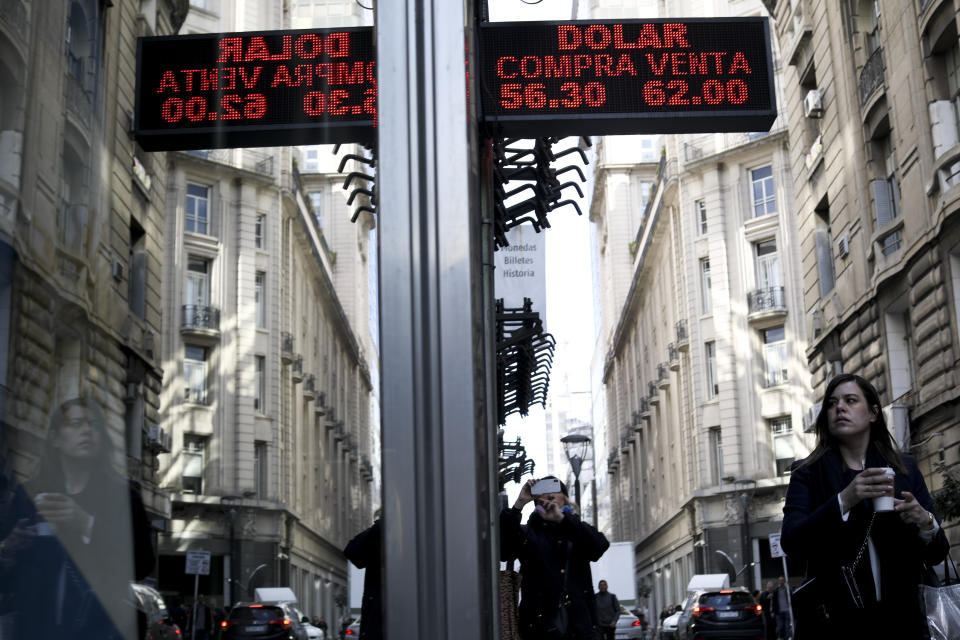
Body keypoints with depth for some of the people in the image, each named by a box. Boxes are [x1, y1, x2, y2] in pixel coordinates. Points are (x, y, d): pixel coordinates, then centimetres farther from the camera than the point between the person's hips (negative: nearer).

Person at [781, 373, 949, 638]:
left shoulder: (905, 468, 5)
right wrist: (844, 500, -26)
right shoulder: (808, 472, 0)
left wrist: (925, 523, -17)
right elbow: (791, 544, -14)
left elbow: (936, 555, 4)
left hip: (898, 619, 2)